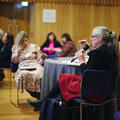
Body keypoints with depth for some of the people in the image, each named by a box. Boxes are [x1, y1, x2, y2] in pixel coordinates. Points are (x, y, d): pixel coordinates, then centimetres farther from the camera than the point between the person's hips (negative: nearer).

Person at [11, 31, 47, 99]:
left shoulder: (34, 47, 14)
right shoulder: (15, 48, 18)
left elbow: (39, 60, 11)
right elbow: (14, 61, 11)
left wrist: (42, 57, -11)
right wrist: (18, 51, 1)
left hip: (35, 66, 0)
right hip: (23, 68, 0)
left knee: (38, 75, -37)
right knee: (23, 75, -38)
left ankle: (40, 96, -20)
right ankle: (37, 96, -25)